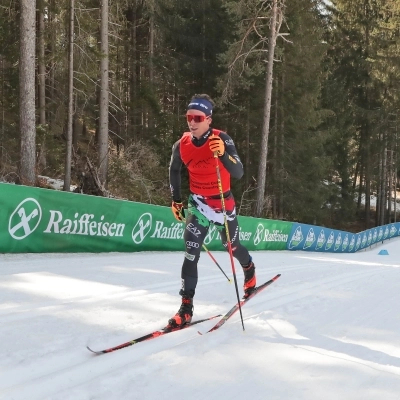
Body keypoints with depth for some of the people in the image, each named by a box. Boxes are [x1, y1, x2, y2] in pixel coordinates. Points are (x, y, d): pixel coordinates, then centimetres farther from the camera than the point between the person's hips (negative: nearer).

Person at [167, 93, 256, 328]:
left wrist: (223, 154, -46)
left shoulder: (222, 139, -20)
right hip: (198, 203, 2)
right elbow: (174, 170, 11)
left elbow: (239, 174, -29)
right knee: (191, 252, -13)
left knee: (232, 246, 19)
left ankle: (250, 271, 54)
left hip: (223, 203, -1)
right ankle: (186, 308, -11)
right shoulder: (182, 145, -10)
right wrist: (176, 200, 11)